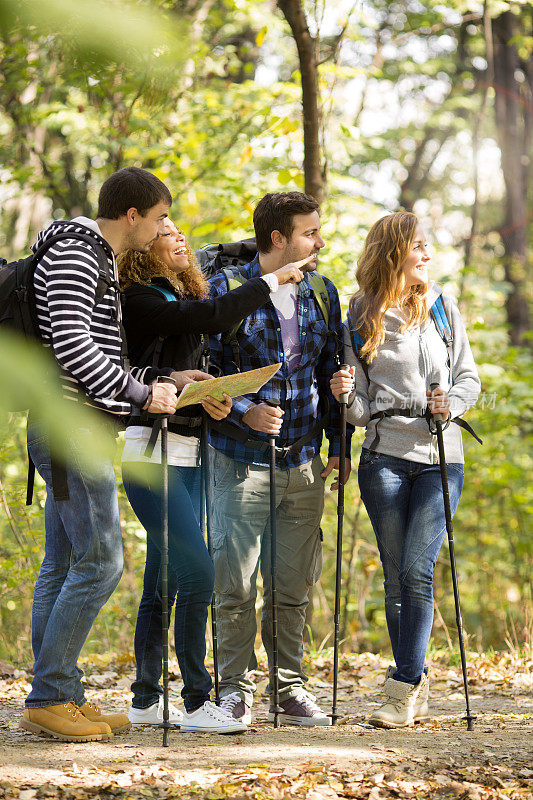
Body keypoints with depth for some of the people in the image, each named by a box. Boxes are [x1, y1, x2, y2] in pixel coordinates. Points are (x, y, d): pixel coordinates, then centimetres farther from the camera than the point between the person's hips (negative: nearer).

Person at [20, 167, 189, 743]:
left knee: (63, 564, 10)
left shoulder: (96, 260, 21)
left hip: (75, 432, 11)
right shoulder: (75, 256, -12)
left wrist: (163, 378, 16)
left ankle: (60, 696, 13)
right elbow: (72, 345, -23)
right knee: (100, 562, -11)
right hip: (71, 429, -11)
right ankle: (48, 699, -7)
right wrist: (141, 395, -19)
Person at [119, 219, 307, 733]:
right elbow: (212, 316, -22)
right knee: (197, 575, -14)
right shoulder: (140, 301, -9)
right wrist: (273, 280, -13)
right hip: (152, 452, -8)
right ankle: (196, 702, -8)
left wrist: (215, 397, -2)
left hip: (189, 454, 8)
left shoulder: (185, 296, 17)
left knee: (163, 584, 10)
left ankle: (146, 701, 16)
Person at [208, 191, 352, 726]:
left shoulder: (322, 293, 10)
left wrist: (338, 446, 11)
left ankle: (290, 690, 16)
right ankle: (235, 688, 7)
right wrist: (245, 412, -20)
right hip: (242, 460, -4)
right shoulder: (226, 290, -5)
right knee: (234, 582, -5)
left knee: (293, 585, 7)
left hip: (303, 463, 4)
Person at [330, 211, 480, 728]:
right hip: (385, 457, 1)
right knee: (396, 577, 1)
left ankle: (403, 689, -8)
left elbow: (469, 377, 12)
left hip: (440, 457, 0)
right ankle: (415, 681, 13)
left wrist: (451, 405, -8)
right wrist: (345, 395, -15)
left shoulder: (443, 307, 8)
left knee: (417, 569, -12)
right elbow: (361, 411, 6)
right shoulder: (360, 319, 6)